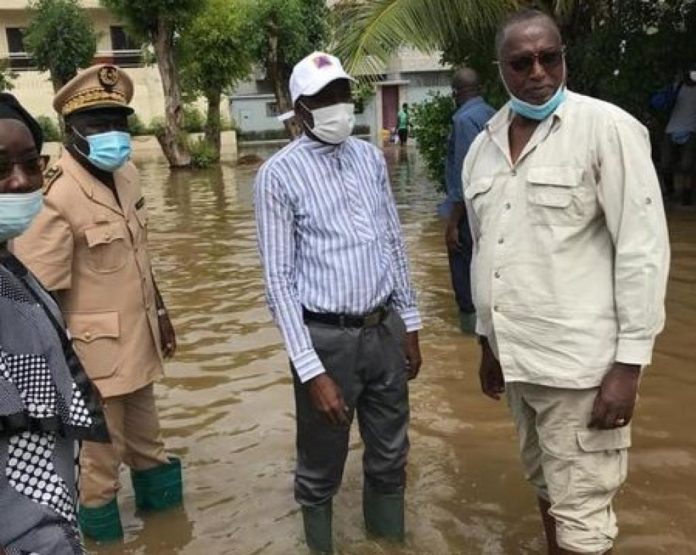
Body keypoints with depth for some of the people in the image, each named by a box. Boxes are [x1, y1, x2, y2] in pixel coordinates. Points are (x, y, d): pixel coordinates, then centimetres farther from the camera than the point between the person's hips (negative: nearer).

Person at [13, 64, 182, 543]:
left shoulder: (127, 177, 3)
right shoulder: (57, 197, -21)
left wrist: (160, 313, 18)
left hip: (138, 340, 7)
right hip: (96, 350, -7)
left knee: (145, 436, 25)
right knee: (103, 450, 10)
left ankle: (159, 502, 47)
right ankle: (99, 525, 33)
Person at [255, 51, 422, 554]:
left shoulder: (371, 158, 6)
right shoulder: (279, 174, -10)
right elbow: (279, 278, -12)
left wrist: (410, 325, 12)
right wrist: (312, 369, -15)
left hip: (385, 329, 5)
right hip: (327, 337, -5)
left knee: (390, 457, 19)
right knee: (321, 469, 12)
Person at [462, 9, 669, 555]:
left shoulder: (607, 128, -10)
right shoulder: (483, 146, 8)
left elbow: (643, 249, -13)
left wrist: (629, 364, -15)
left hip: (580, 361, -6)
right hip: (517, 356, 6)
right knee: (546, 486, 21)